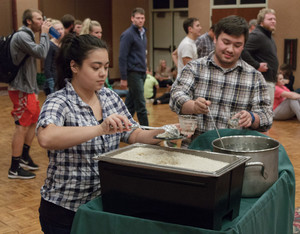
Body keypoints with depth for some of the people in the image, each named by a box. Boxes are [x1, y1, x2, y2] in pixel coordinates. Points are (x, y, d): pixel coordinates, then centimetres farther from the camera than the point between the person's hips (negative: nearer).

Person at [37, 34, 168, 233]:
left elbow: (133, 136, 6)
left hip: (105, 202, 6)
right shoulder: (59, 102, -17)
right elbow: (46, 138, -37)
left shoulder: (111, 97, 2)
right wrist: (101, 129, -44)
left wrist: (164, 133, -12)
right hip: (67, 210, -6)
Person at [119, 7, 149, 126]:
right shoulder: (128, 35, -12)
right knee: (140, 104, -6)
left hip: (142, 73, 8)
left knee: (130, 103, 12)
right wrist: (123, 78, -17)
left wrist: (145, 71, 16)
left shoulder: (143, 33, 14)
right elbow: (122, 57, -15)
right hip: (133, 73, -8)